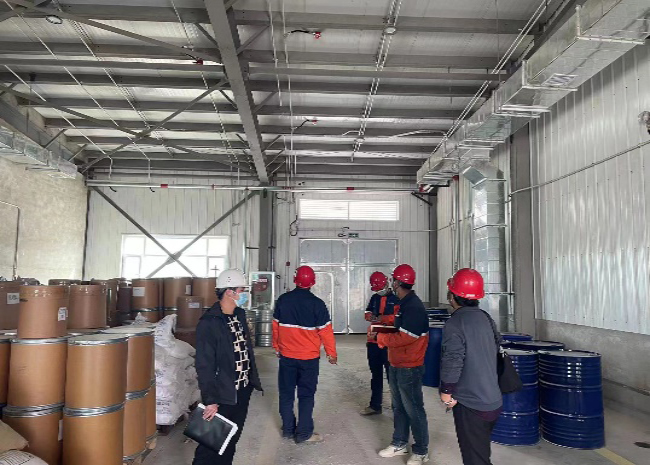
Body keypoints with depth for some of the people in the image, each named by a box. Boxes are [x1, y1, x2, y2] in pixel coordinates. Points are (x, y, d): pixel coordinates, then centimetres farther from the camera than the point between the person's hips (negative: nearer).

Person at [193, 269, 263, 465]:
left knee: (232, 440, 18)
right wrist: (211, 400, -19)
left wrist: (253, 379, 12)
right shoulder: (208, 323, -18)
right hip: (222, 395, -7)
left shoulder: (240, 314, 6)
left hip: (243, 391, 7)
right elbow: (204, 365, -19)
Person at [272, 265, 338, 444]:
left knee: (286, 393, 14)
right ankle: (304, 434, 9)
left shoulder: (283, 300, -2)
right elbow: (325, 331, -9)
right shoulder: (317, 304, -12)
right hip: (309, 357, -3)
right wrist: (331, 353, 3)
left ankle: (288, 429, 22)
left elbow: (276, 326, 7)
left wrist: (276, 347, 20)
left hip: (286, 356, 3)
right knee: (306, 395, 6)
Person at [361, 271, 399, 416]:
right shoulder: (374, 298, 15)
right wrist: (370, 316, -6)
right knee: (375, 374, 14)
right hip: (373, 340, 6)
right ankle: (375, 405, 24)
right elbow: (368, 314, 16)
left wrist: (382, 318, -19)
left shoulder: (395, 299, -5)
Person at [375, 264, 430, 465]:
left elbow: (405, 338, -26)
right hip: (397, 365, 10)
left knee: (414, 410, 3)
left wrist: (382, 338, -14)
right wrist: (385, 333, 3)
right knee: (399, 407, 18)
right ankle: (399, 444, 32)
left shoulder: (413, 307, -21)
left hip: (409, 368, -10)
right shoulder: (405, 304, 10)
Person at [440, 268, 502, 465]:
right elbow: (497, 344, 17)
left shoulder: (455, 323, -20)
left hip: (470, 405, -8)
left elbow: (452, 362, -24)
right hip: (493, 401, 8)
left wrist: (446, 391, -11)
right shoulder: (485, 317, 4)